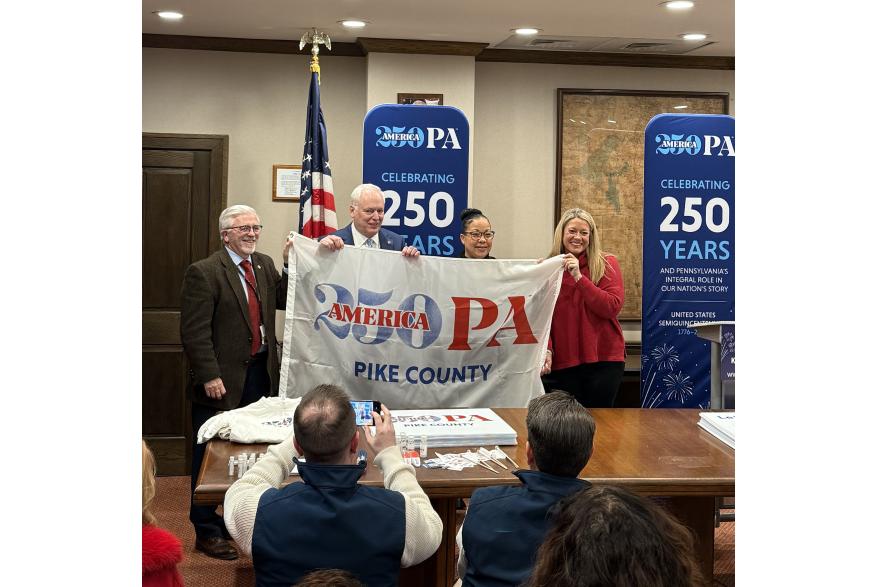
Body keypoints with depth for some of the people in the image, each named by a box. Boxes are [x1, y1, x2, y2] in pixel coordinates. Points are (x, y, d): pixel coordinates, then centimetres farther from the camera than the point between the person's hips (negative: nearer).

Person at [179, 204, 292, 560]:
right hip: (223, 382, -6)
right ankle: (208, 532, 17)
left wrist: (291, 265, -2)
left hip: (260, 375, 7)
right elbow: (194, 332, -14)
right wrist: (209, 377, -18)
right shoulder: (203, 273, -10)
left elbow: (285, 301, 8)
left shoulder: (264, 265, 11)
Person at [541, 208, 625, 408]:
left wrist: (579, 277, -15)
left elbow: (612, 307, -11)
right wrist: (546, 348, -11)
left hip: (603, 361, -1)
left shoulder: (606, 264, 2)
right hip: (560, 363, 2)